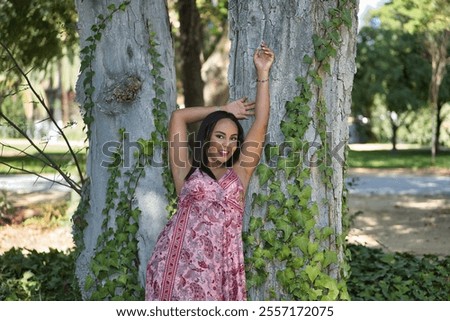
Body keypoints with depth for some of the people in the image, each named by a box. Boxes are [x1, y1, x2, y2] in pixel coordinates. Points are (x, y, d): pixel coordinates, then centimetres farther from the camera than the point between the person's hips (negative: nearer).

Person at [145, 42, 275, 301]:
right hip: (180, 261, -1)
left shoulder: (239, 174, 20)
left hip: (220, 265, 2)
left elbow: (261, 124, 18)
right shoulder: (187, 172, 16)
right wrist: (226, 109, 28)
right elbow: (178, 117, 19)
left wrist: (263, 71, 19)